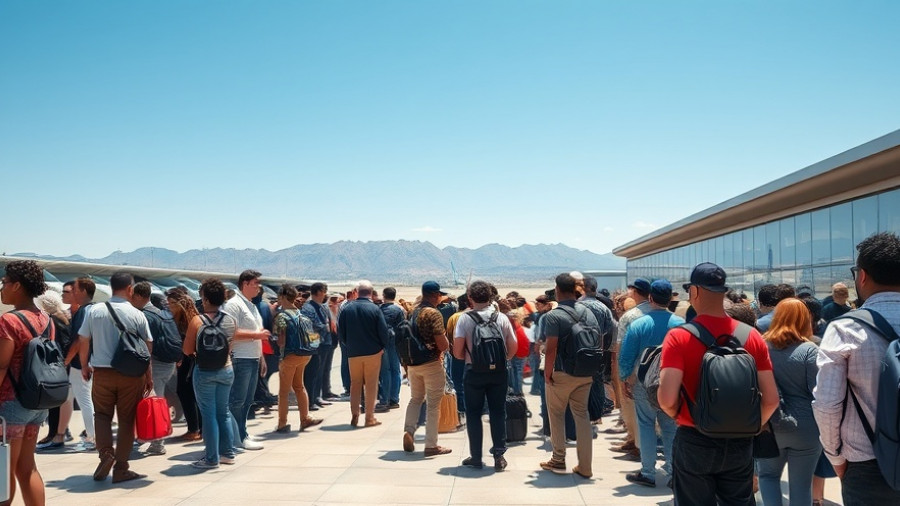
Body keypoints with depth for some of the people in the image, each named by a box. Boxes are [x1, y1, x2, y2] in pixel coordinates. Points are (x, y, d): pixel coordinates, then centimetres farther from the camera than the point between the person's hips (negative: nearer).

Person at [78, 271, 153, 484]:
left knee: (102, 414, 16)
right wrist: (149, 376, 7)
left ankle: (106, 453, -5)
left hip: (102, 371, 1)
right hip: (130, 373, -1)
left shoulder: (95, 311, -2)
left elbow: (83, 340, 4)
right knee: (126, 420, 7)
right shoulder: (137, 314, -6)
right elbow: (147, 347, -3)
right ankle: (121, 468, 11)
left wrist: (84, 366, 20)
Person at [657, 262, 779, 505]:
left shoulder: (679, 336, -14)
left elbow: (667, 399, -22)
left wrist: (680, 416, -1)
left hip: (694, 442, -3)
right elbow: (771, 400, -3)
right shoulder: (752, 336, -3)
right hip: (739, 443, 3)